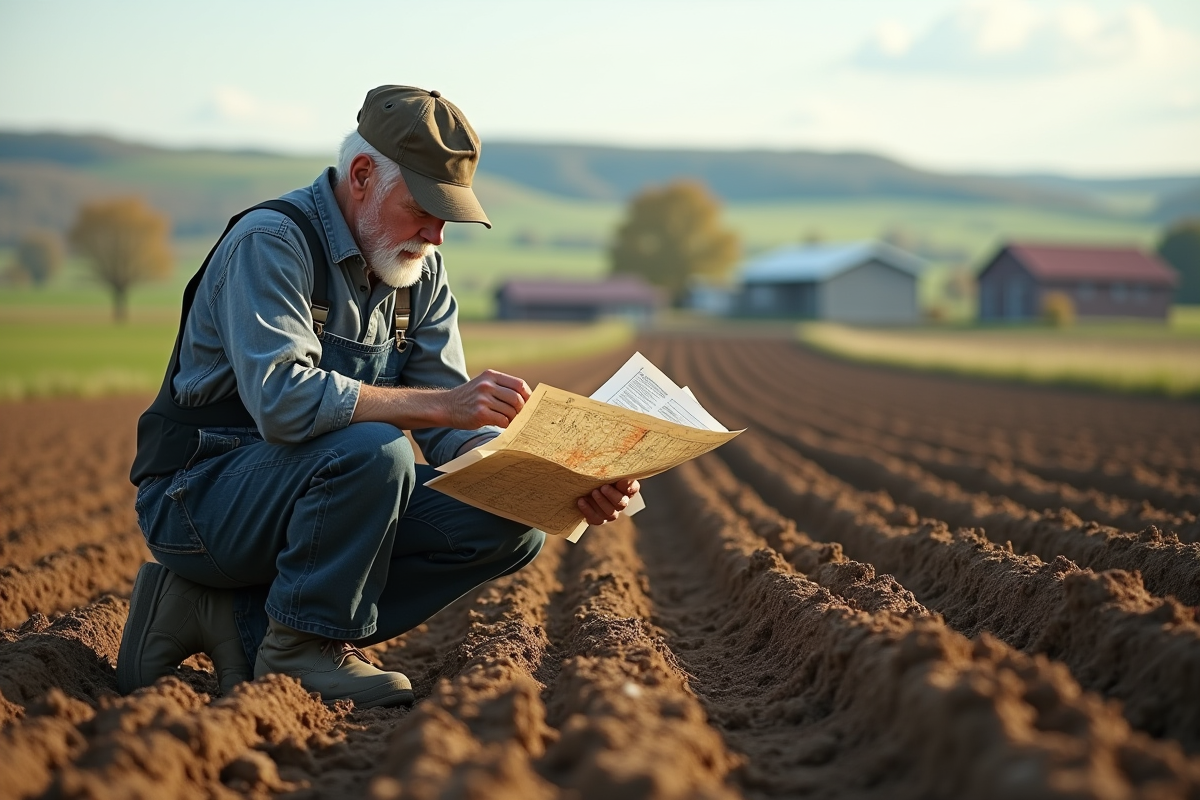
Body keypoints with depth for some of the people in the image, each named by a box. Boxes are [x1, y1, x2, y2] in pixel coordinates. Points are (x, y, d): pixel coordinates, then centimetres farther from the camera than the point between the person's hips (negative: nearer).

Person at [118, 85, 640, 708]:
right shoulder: (271, 241, -18)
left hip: (316, 490, 8)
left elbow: (452, 428, 0)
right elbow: (281, 400, -33)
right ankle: (301, 648, -12)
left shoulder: (421, 272, 6)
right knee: (372, 449, -35)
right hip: (200, 494, -8)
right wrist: (441, 402, -37)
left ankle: (240, 619, -8)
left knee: (511, 525, -9)